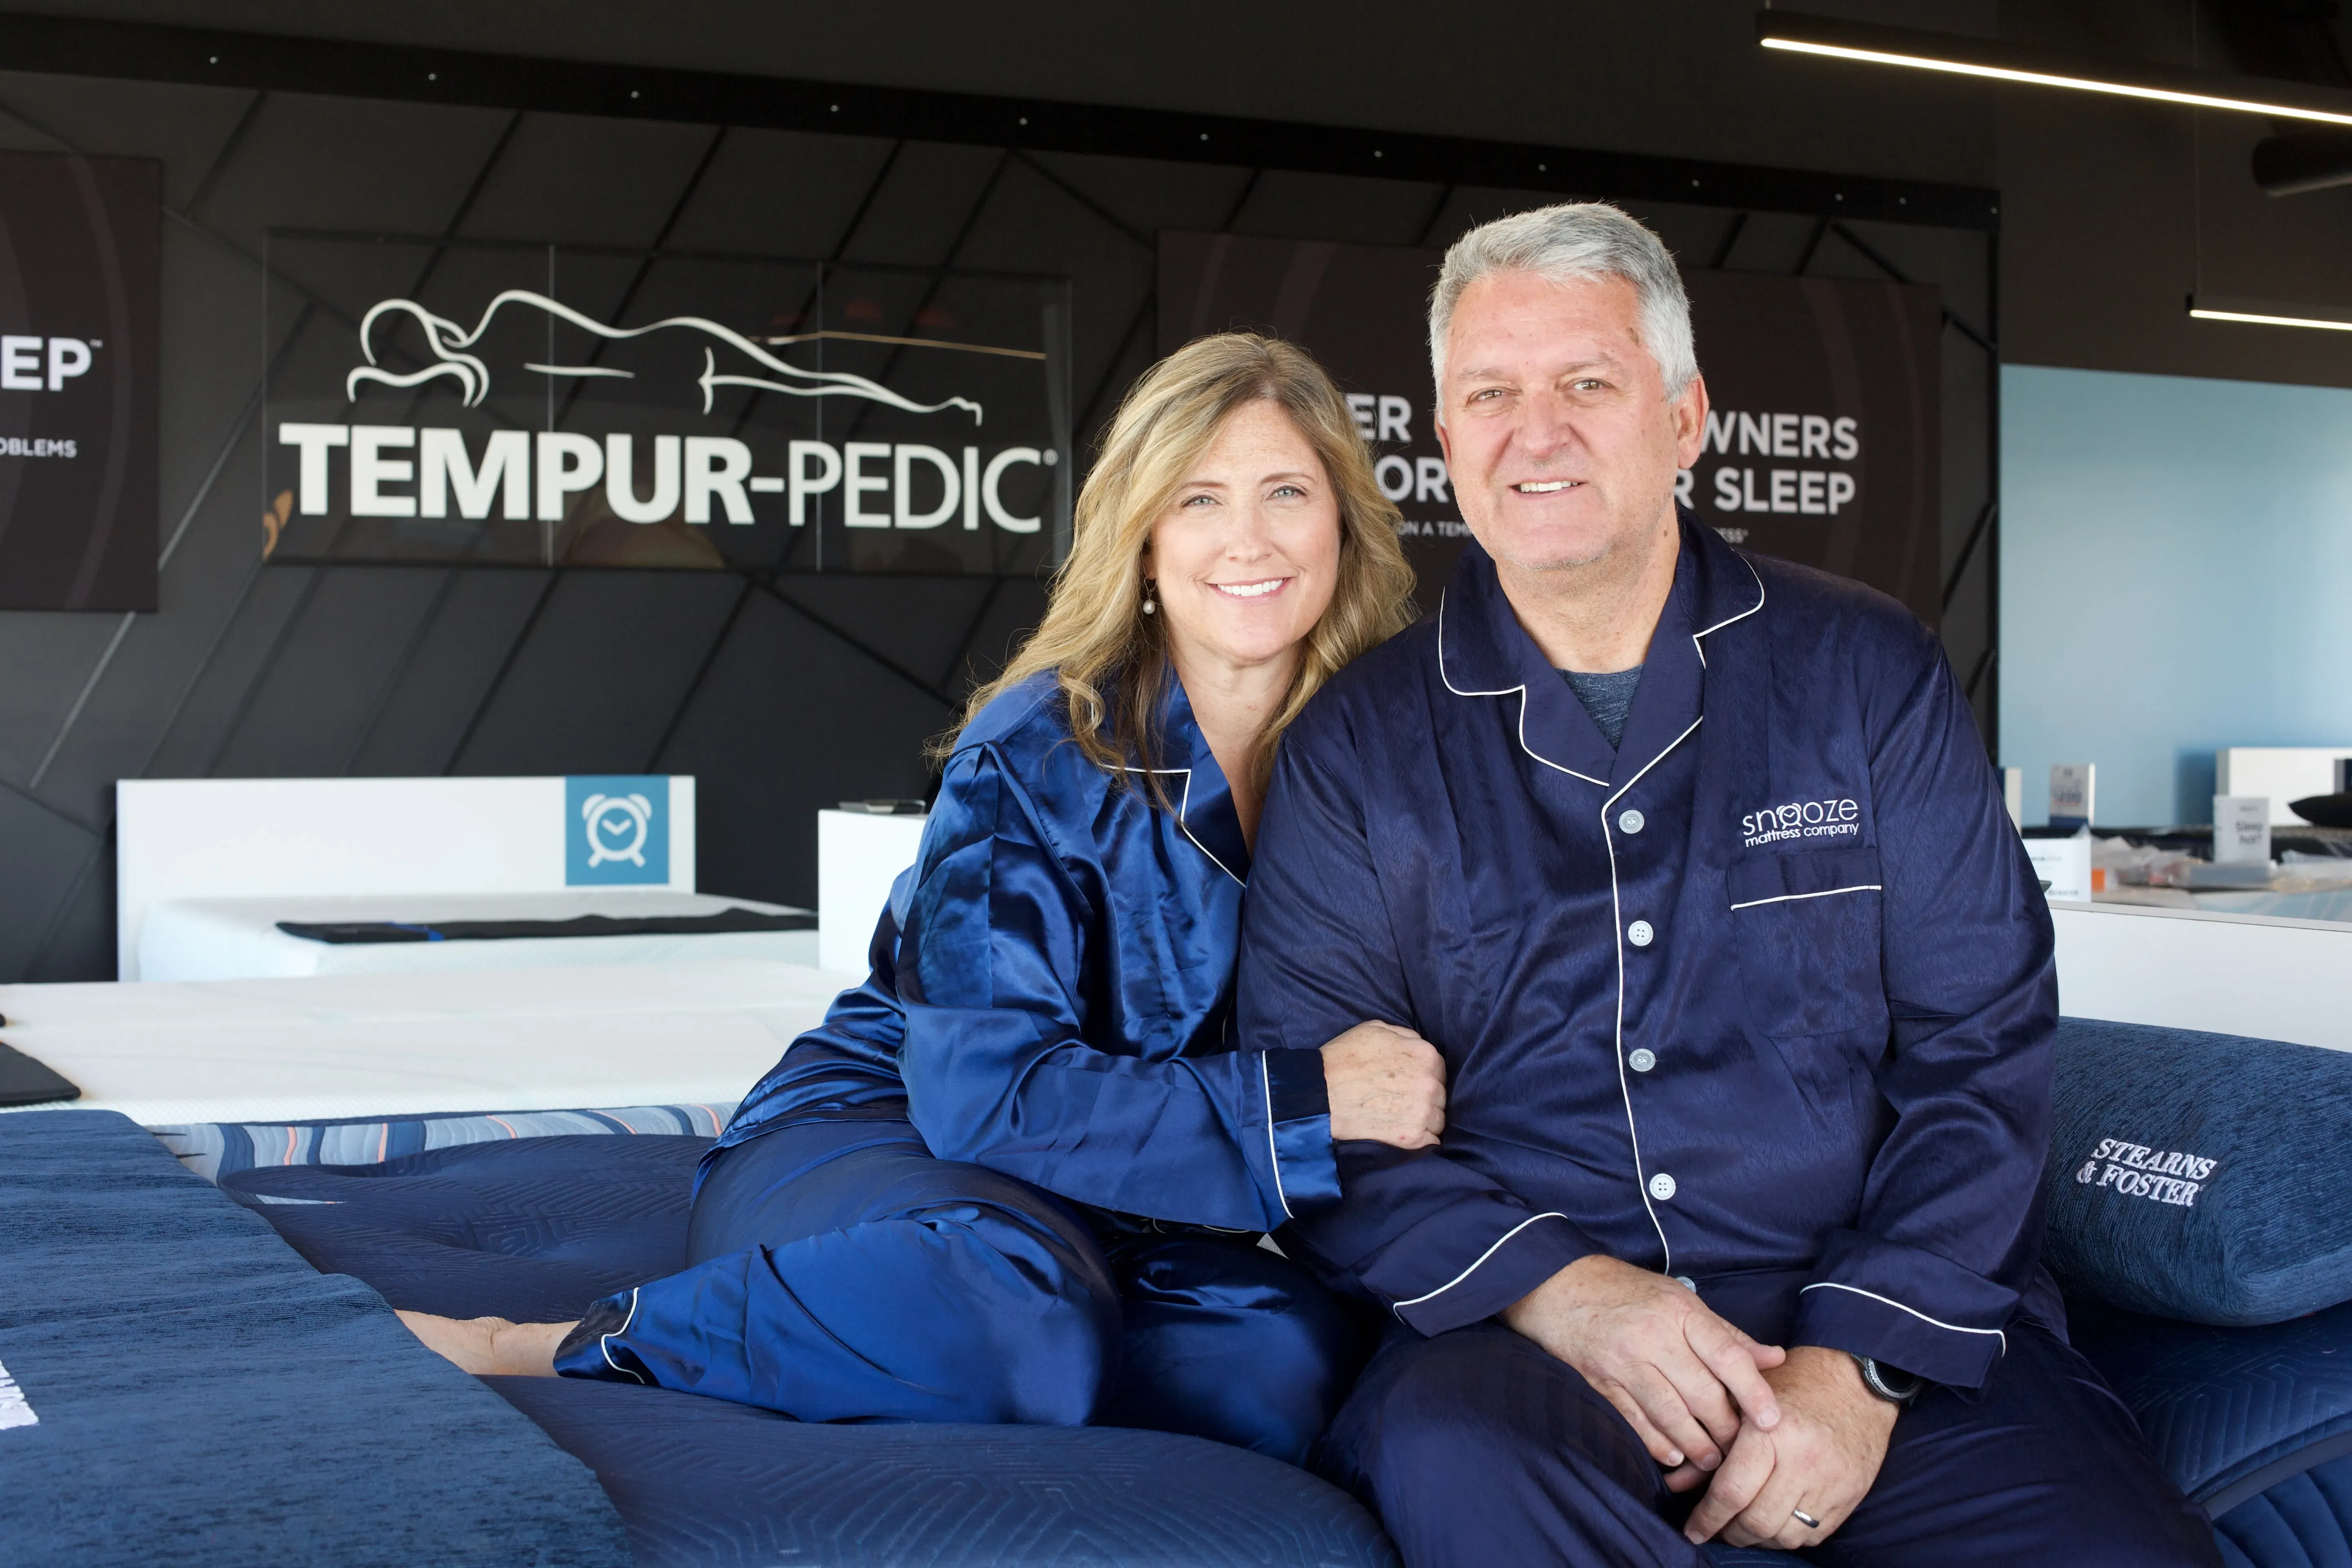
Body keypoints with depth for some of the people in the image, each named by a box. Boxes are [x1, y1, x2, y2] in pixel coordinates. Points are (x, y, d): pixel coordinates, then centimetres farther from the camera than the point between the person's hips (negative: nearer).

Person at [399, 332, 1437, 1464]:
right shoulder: (1041, 753, -13)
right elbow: (988, 1094, -21)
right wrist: (1300, 1103, -24)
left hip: (1109, 1225, 5)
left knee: (1301, 1360, -29)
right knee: (1018, 1304, -40)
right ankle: (580, 1348, -18)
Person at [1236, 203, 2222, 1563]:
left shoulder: (1868, 673, 8)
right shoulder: (1361, 746, 7)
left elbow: (1981, 1047, 3)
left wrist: (1866, 1362, -11)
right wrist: (1556, 1290, -16)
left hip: (1893, 1327, 1)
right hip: (1518, 1328, -1)